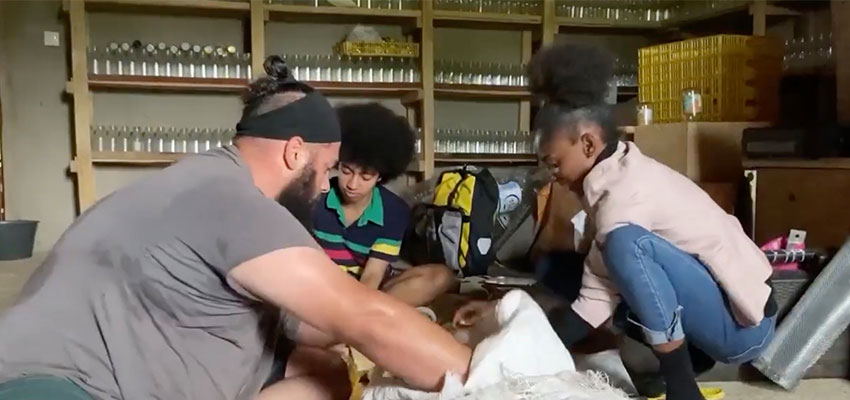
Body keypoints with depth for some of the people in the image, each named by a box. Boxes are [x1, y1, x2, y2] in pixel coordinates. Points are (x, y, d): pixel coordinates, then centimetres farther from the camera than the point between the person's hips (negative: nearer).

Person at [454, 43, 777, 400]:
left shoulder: (627, 195, -25)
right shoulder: (624, 172, 2)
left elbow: (590, 313, -24)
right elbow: (597, 284, 4)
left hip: (741, 325, -9)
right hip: (717, 307, 9)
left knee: (627, 244, -32)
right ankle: (685, 352, 6)